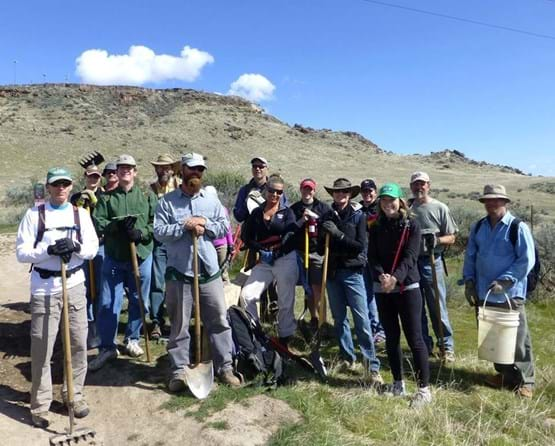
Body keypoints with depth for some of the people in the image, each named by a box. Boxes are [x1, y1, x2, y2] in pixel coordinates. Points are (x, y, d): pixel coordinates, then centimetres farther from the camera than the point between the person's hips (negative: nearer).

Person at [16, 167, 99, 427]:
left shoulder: (81, 214, 6)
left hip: (75, 285, 3)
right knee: (42, 348, 4)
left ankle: (74, 394, 26)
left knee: (79, 344, 9)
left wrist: (75, 246, -20)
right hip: (44, 288, -2)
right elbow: (22, 253, -5)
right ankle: (40, 404, 19)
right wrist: (49, 250, -21)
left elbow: (93, 249, 0)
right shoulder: (34, 215, -1)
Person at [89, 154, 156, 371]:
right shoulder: (106, 198, 6)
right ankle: (107, 347, 15)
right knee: (108, 304, 1)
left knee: (139, 302, 10)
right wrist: (117, 224, -21)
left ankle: (132, 340, 30)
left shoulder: (147, 196, 5)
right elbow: (98, 223, -4)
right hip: (113, 258, 0)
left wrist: (141, 233, -18)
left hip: (141, 257, 0)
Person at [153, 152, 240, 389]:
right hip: (179, 272, -2)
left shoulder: (212, 200, 9)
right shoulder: (167, 201, 0)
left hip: (209, 271, 3)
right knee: (179, 325, 8)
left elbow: (225, 227, 5)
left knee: (219, 321, 8)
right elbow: (159, 232, -9)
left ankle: (225, 367, 21)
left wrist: (205, 224, -11)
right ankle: (179, 370, 22)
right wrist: (184, 226, -18)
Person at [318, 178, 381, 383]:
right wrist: (323, 236, -10)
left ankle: (373, 366, 0)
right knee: (339, 318, 11)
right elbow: (320, 248, 10)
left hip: (353, 272, -4)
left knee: (362, 320, -6)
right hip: (332, 272, 4)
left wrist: (338, 234, -17)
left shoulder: (359, 216, -1)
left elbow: (360, 246, -10)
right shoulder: (327, 217, 8)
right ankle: (348, 357, 25)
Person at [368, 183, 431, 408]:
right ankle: (398, 382, 26)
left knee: (414, 338, -2)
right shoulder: (376, 227, 7)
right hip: (382, 289, 4)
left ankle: (424, 388, 8)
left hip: (407, 287, -3)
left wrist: (396, 277, -30)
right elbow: (372, 257, -2)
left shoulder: (411, 224, -3)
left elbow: (410, 257, -14)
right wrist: (381, 276, -21)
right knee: (391, 337, 11)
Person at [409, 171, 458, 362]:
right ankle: (424, 345, 26)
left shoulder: (439, 207, -1)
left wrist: (436, 240, -19)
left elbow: (451, 238, -2)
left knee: (438, 307, 1)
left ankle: (447, 346, 17)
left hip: (431, 262, -4)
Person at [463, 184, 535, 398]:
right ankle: (505, 374, 32)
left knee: (517, 339, 2)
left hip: (510, 295, -5)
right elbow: (470, 256, 13)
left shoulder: (518, 228, -9)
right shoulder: (478, 228, 7)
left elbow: (527, 260, -12)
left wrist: (505, 281, -18)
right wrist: (469, 280, 3)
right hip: (483, 294, 6)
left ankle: (525, 381, 18)